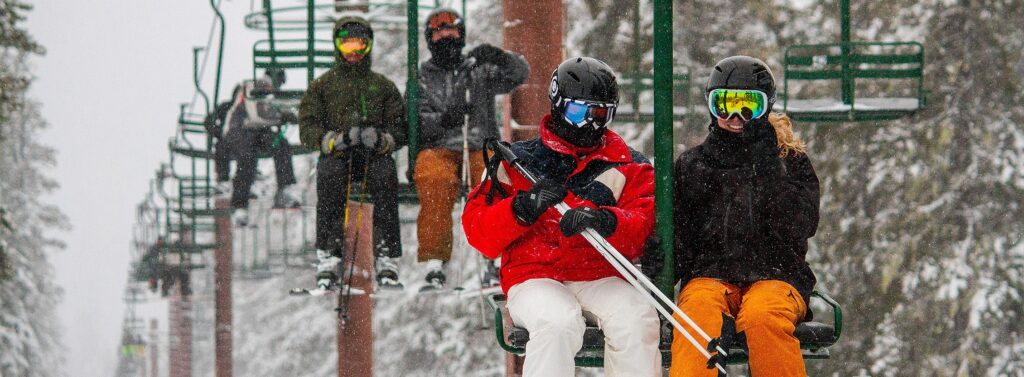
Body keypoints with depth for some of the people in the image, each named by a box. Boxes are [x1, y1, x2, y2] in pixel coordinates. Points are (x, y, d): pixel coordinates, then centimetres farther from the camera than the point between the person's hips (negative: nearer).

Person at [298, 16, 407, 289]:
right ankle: (327, 259, -36)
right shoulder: (322, 85, 16)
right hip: (335, 155, 0)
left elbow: (399, 130, 10)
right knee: (329, 175, -36)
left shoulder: (383, 86, 19)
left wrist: (381, 139, -14)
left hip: (374, 156, 1)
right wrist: (336, 139, -16)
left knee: (385, 174, -34)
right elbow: (307, 128, 4)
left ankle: (388, 260, -36)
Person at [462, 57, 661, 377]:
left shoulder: (628, 167, 12)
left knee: (637, 320, -30)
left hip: (601, 277, 2)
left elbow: (643, 229, -4)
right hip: (534, 276, -1)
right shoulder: (519, 160, 10)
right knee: (559, 322, -34)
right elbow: (479, 233, 4)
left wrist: (604, 220, -26)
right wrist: (523, 207, -15)